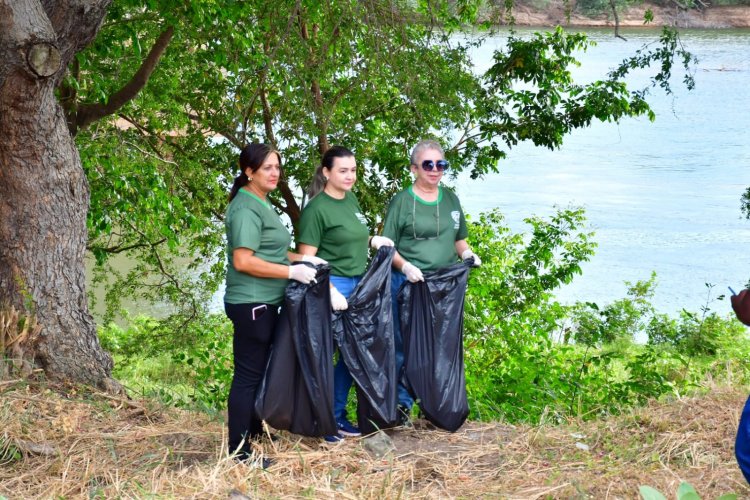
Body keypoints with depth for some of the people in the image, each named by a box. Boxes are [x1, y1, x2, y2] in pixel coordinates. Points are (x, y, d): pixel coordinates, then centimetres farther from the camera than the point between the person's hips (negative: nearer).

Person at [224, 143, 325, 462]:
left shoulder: (261, 204, 15)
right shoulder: (246, 208, -17)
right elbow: (244, 261, -25)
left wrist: (301, 258, 10)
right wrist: (293, 271, -22)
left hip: (264, 303, 10)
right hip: (251, 303, -10)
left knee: (259, 370, 20)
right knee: (248, 374, -5)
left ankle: (253, 430, 34)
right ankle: (238, 449, 1)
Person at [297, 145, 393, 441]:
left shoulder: (351, 199, 11)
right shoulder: (317, 209, -13)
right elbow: (306, 258, -15)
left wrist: (372, 240, 8)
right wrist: (330, 292, -22)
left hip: (358, 285, 8)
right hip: (332, 286, -8)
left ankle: (337, 414, 23)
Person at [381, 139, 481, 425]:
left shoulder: (451, 200, 13)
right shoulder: (402, 201, -2)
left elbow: (458, 239, 21)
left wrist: (468, 255, 1)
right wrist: (404, 266, -20)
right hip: (408, 284, -5)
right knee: (404, 346, -2)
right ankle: (402, 404, 6)